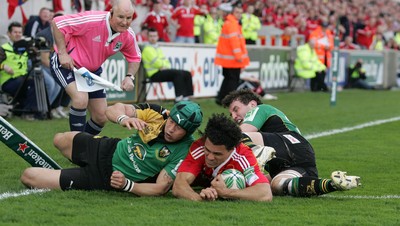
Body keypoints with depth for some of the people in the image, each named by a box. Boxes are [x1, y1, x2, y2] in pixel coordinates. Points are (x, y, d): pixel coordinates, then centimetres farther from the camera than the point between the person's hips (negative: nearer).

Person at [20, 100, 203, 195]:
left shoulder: (183, 153, -27)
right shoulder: (158, 113, -14)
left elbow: (160, 189, -24)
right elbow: (113, 109, -12)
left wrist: (127, 185, -34)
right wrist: (124, 118, -34)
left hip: (107, 178, -6)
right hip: (109, 149, 6)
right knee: (59, 140, 33)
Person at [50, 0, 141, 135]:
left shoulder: (128, 36, -13)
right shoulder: (92, 20, -32)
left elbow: (135, 58, 7)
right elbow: (57, 23, -25)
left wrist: (130, 77, -12)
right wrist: (62, 53, -28)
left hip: (93, 70, 7)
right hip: (67, 63, -6)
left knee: (101, 117, 4)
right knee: (81, 98, -32)